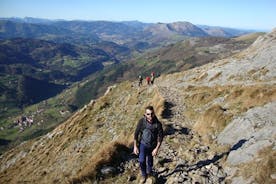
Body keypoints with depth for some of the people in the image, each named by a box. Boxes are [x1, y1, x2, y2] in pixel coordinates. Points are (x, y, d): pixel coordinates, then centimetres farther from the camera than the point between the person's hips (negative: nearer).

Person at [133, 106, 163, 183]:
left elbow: (160, 137, -13)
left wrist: (156, 149, -14)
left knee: (149, 161, 18)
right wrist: (135, 146, -7)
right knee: (142, 161, -12)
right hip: (143, 143, 0)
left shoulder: (158, 124, -24)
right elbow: (136, 133, -10)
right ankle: (144, 175, 16)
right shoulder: (141, 121, -22)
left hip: (152, 145, 0)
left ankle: (149, 172, 49)